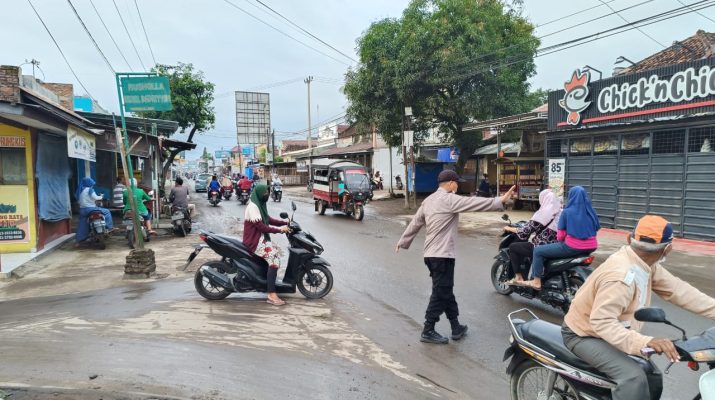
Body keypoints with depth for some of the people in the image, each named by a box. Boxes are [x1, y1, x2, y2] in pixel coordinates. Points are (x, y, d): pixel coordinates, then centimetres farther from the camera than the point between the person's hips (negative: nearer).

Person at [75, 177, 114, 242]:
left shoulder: (80, 190, 16)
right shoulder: (89, 189, -7)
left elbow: (78, 200, 18)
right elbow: (95, 197, -15)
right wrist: (101, 197, 3)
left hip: (82, 210, 8)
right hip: (90, 208, -8)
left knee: (83, 225, 15)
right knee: (106, 212, 0)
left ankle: (79, 239, 18)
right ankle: (110, 227, -5)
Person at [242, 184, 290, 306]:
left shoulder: (260, 205, 12)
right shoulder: (253, 207, -19)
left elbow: (268, 220, 17)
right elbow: (261, 226, -24)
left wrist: (285, 223, 7)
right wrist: (279, 230, -23)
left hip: (260, 238, 11)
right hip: (254, 241, -11)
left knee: (277, 250, 21)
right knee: (274, 258, -23)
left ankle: (269, 280, 26)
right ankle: (271, 295, -26)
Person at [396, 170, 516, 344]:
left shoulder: (428, 200, 15)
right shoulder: (449, 199, -12)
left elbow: (415, 223, 20)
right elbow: (474, 203, -20)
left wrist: (403, 242, 27)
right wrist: (500, 201, -21)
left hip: (431, 254, 10)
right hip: (443, 255, -10)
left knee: (446, 291, 16)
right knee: (440, 293, -1)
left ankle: (456, 327, 25)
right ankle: (428, 331, 6)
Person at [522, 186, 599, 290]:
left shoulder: (567, 212, -9)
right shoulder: (591, 211, 5)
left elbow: (560, 236, -7)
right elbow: (596, 229, 17)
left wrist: (560, 239, 15)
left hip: (573, 247, -7)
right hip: (591, 248, 7)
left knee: (538, 251, 5)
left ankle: (536, 282, 5)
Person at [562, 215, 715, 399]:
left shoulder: (645, 263, -6)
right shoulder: (621, 277, -35)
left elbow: (676, 289, -1)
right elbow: (601, 322, -38)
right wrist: (645, 341, -47)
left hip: (608, 331, 10)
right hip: (585, 335, -9)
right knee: (633, 378, -27)